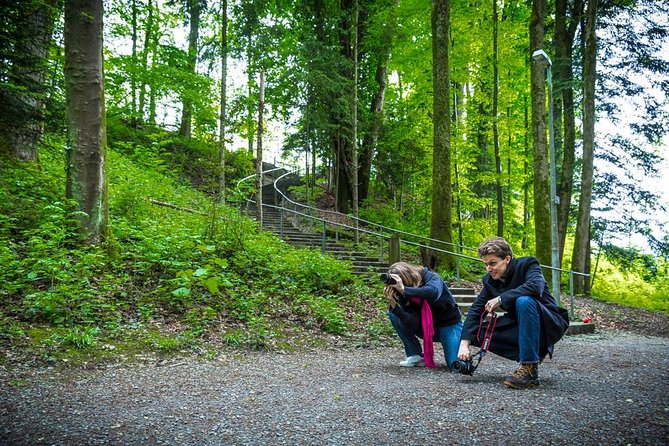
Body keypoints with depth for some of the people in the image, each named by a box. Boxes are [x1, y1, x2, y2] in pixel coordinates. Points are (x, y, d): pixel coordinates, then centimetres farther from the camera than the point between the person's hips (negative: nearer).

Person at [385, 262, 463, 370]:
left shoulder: (431, 277, -21)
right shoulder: (404, 295, -12)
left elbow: (433, 293, -47)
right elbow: (412, 324, -24)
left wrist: (404, 289, -47)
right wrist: (392, 303, -35)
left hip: (450, 325, -4)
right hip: (426, 327, 4)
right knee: (394, 314, -17)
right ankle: (416, 356, -7)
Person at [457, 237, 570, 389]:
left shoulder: (527, 264, -15)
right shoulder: (490, 280, 1)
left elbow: (535, 286, -37)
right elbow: (476, 310, -6)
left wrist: (500, 299, -33)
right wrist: (464, 343, -20)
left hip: (550, 325, -6)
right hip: (521, 326, 6)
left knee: (524, 301, -36)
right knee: (478, 332, -11)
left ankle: (530, 370, -30)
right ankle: (533, 353, 0)